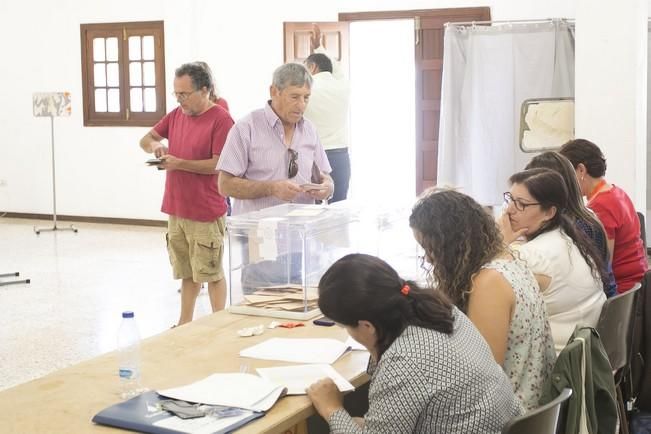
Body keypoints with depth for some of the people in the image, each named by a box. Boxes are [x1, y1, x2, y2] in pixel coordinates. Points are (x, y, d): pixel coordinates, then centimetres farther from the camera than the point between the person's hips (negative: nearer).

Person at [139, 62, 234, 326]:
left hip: (206, 214, -7)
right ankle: (185, 324, 24)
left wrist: (179, 163, -19)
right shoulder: (176, 115, 10)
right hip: (176, 209, 7)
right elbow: (145, 139, 16)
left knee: (212, 273, 3)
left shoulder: (220, 120, -13)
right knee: (187, 273, 15)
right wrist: (154, 145, -6)